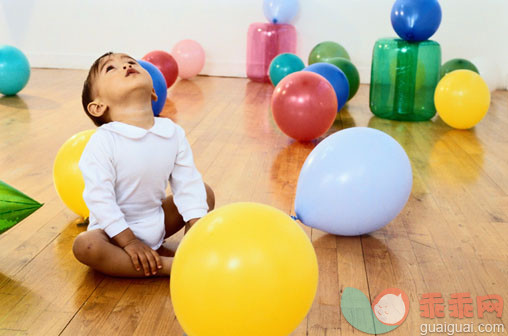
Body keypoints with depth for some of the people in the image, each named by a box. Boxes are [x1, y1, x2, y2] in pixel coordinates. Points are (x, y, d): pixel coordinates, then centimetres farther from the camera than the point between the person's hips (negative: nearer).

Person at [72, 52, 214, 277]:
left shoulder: (173, 133, -9)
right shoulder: (103, 142, -23)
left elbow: (188, 183, -5)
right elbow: (99, 198, -22)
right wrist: (128, 242, -23)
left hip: (157, 221, 5)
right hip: (115, 228, -5)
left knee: (205, 193, 2)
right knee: (85, 245, -33)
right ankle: (167, 265, -26)